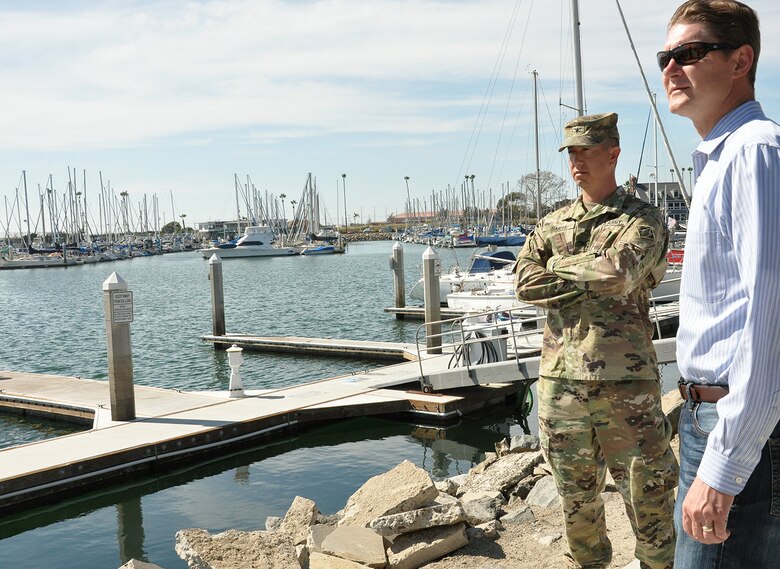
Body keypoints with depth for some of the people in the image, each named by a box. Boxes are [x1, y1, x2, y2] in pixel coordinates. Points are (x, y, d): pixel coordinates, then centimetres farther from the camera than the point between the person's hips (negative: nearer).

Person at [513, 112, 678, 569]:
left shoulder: (643, 220, -1)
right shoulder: (551, 225, 12)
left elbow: (619, 269, -21)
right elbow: (525, 284, -3)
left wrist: (558, 265, -6)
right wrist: (595, 280, -10)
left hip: (626, 381, -4)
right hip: (561, 379, 4)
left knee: (647, 491, 6)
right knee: (577, 496, 16)